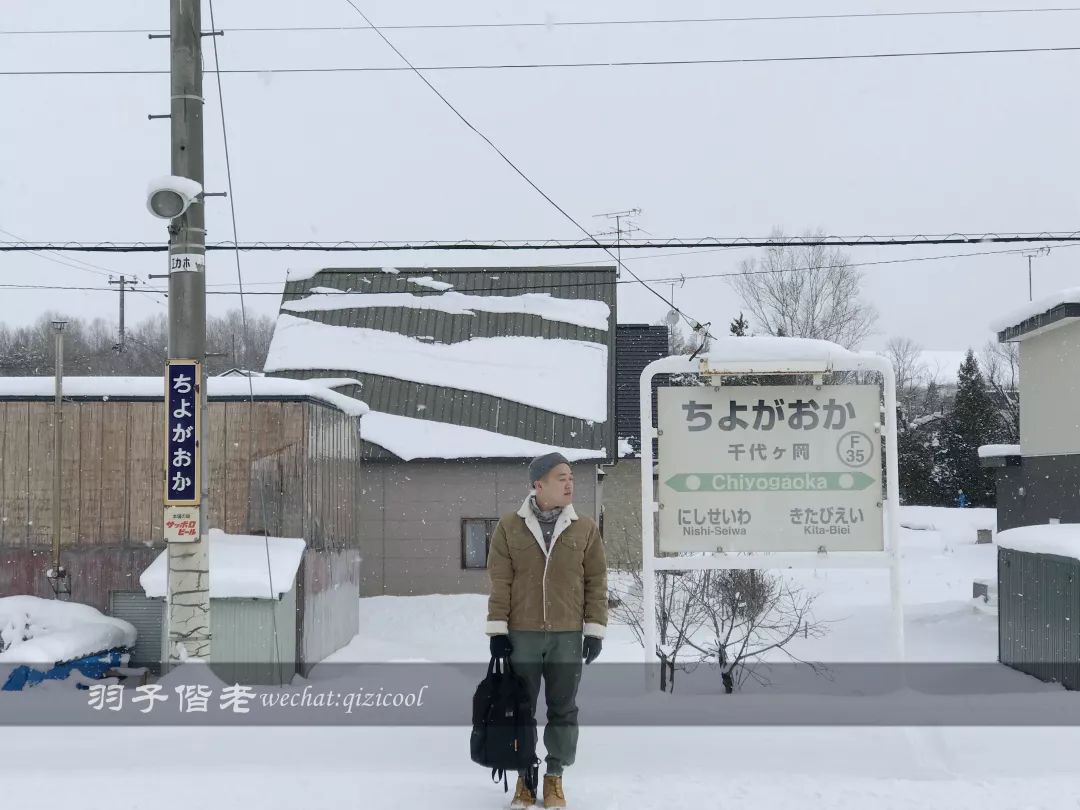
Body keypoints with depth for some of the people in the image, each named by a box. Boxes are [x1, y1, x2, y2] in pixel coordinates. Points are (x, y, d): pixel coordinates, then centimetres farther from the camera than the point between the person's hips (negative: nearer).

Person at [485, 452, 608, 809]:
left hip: (568, 636, 1)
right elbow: (500, 582, 0)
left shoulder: (585, 529, 2)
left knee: (563, 710, 6)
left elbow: (596, 582, 4)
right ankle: (524, 776, 18)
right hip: (522, 635, -1)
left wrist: (595, 630, -1)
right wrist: (498, 629, -4)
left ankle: (554, 778, 18)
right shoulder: (509, 527, 0)